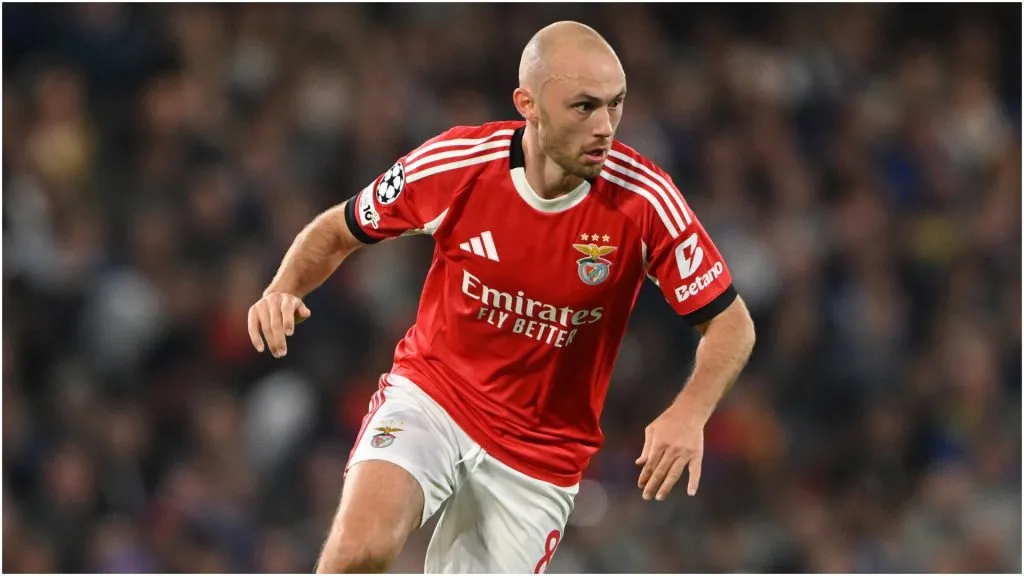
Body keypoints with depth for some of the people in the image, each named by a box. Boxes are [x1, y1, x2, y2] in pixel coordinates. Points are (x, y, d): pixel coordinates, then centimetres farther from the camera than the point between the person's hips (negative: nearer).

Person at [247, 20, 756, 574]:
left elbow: (729, 322, -9)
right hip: (430, 395, -1)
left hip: (539, 455, 1)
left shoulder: (644, 199, -17)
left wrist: (688, 414, -29)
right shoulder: (454, 164, -15)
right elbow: (337, 229, 3)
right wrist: (284, 291, -18)